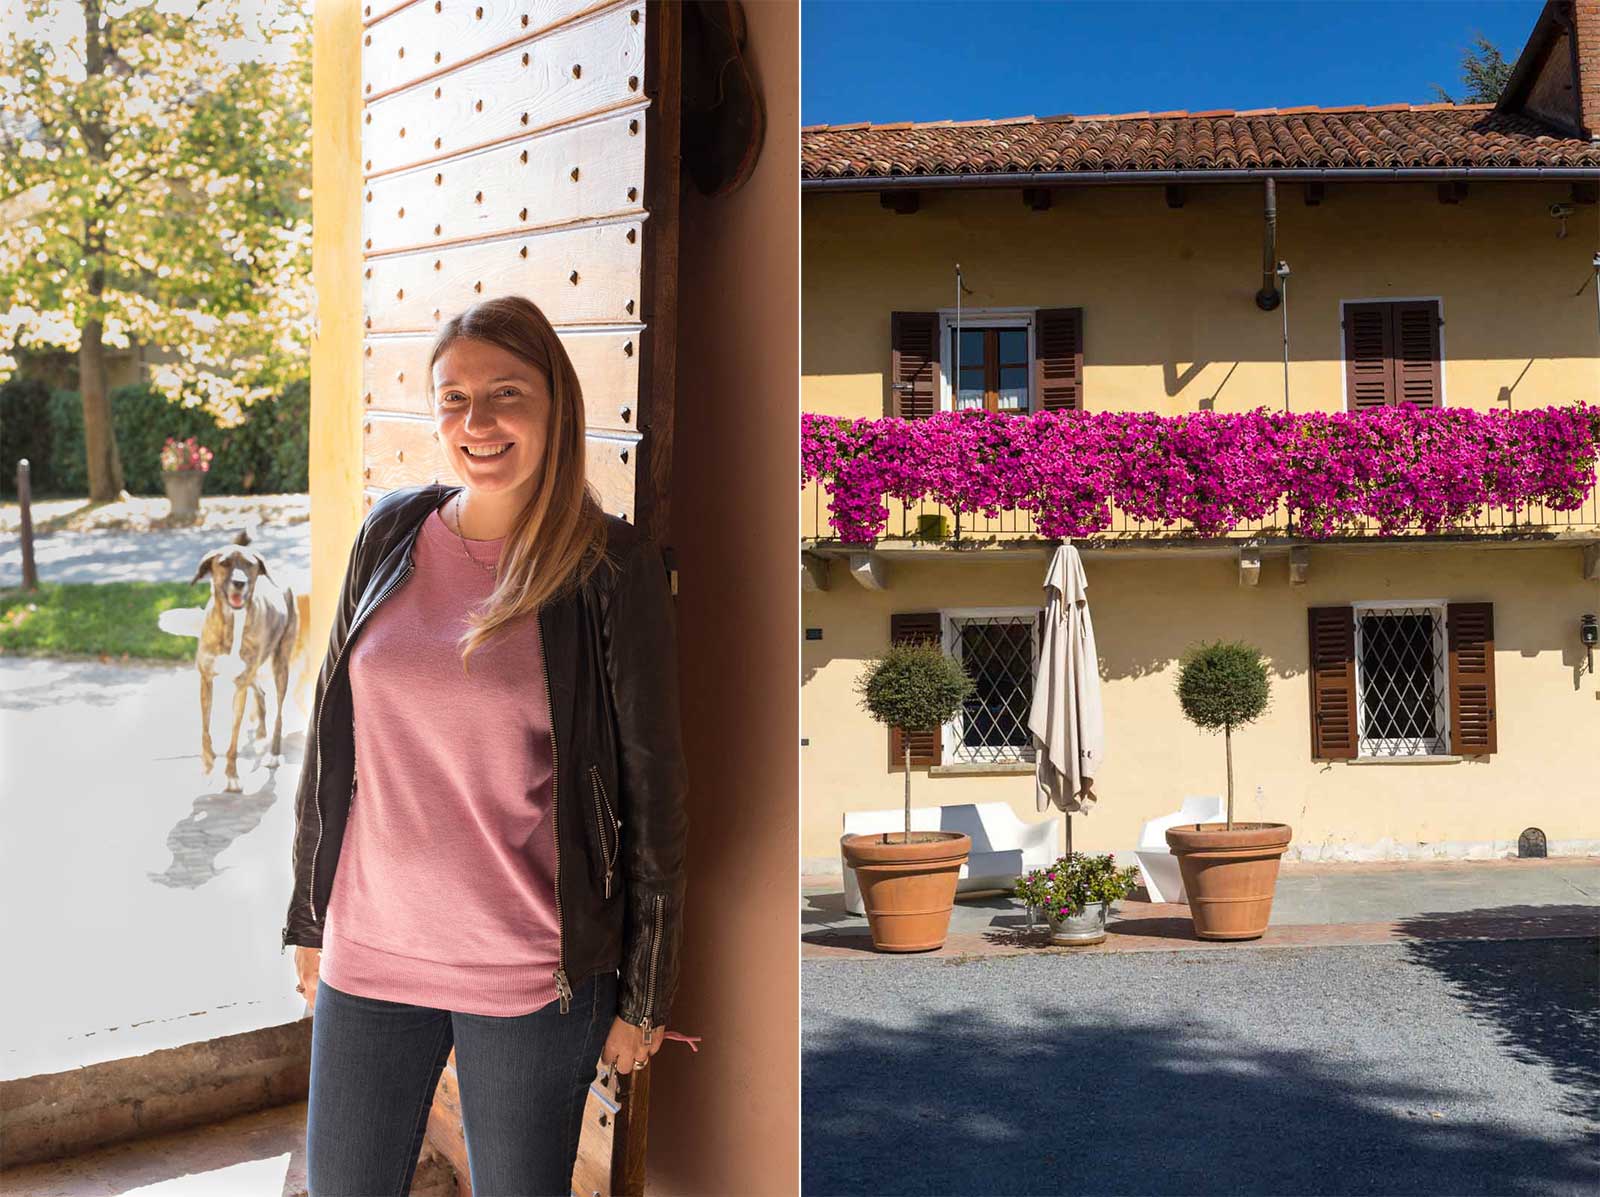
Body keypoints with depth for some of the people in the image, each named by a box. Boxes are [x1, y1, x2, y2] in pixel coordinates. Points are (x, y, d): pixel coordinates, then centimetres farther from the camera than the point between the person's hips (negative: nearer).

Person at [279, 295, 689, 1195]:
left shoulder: (614, 566, -10)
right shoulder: (392, 533, 1)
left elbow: (653, 787, -7)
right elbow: (334, 740, 10)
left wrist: (644, 994, -4)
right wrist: (310, 916, 13)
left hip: (532, 977, -3)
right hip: (369, 951, 4)